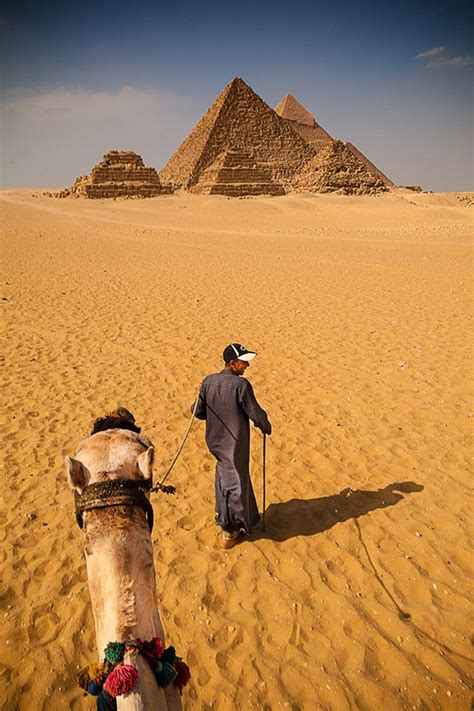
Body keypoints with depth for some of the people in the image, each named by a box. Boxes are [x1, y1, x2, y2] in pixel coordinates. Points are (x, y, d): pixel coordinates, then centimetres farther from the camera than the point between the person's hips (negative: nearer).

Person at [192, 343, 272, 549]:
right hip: (235, 443, -6)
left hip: (215, 441, 6)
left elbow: (199, 412, 1)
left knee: (224, 476, 25)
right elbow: (256, 413, -16)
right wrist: (266, 427, 4)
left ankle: (224, 518, 41)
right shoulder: (241, 385, -21)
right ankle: (230, 532, 24)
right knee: (236, 484, 10)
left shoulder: (208, 382, -5)